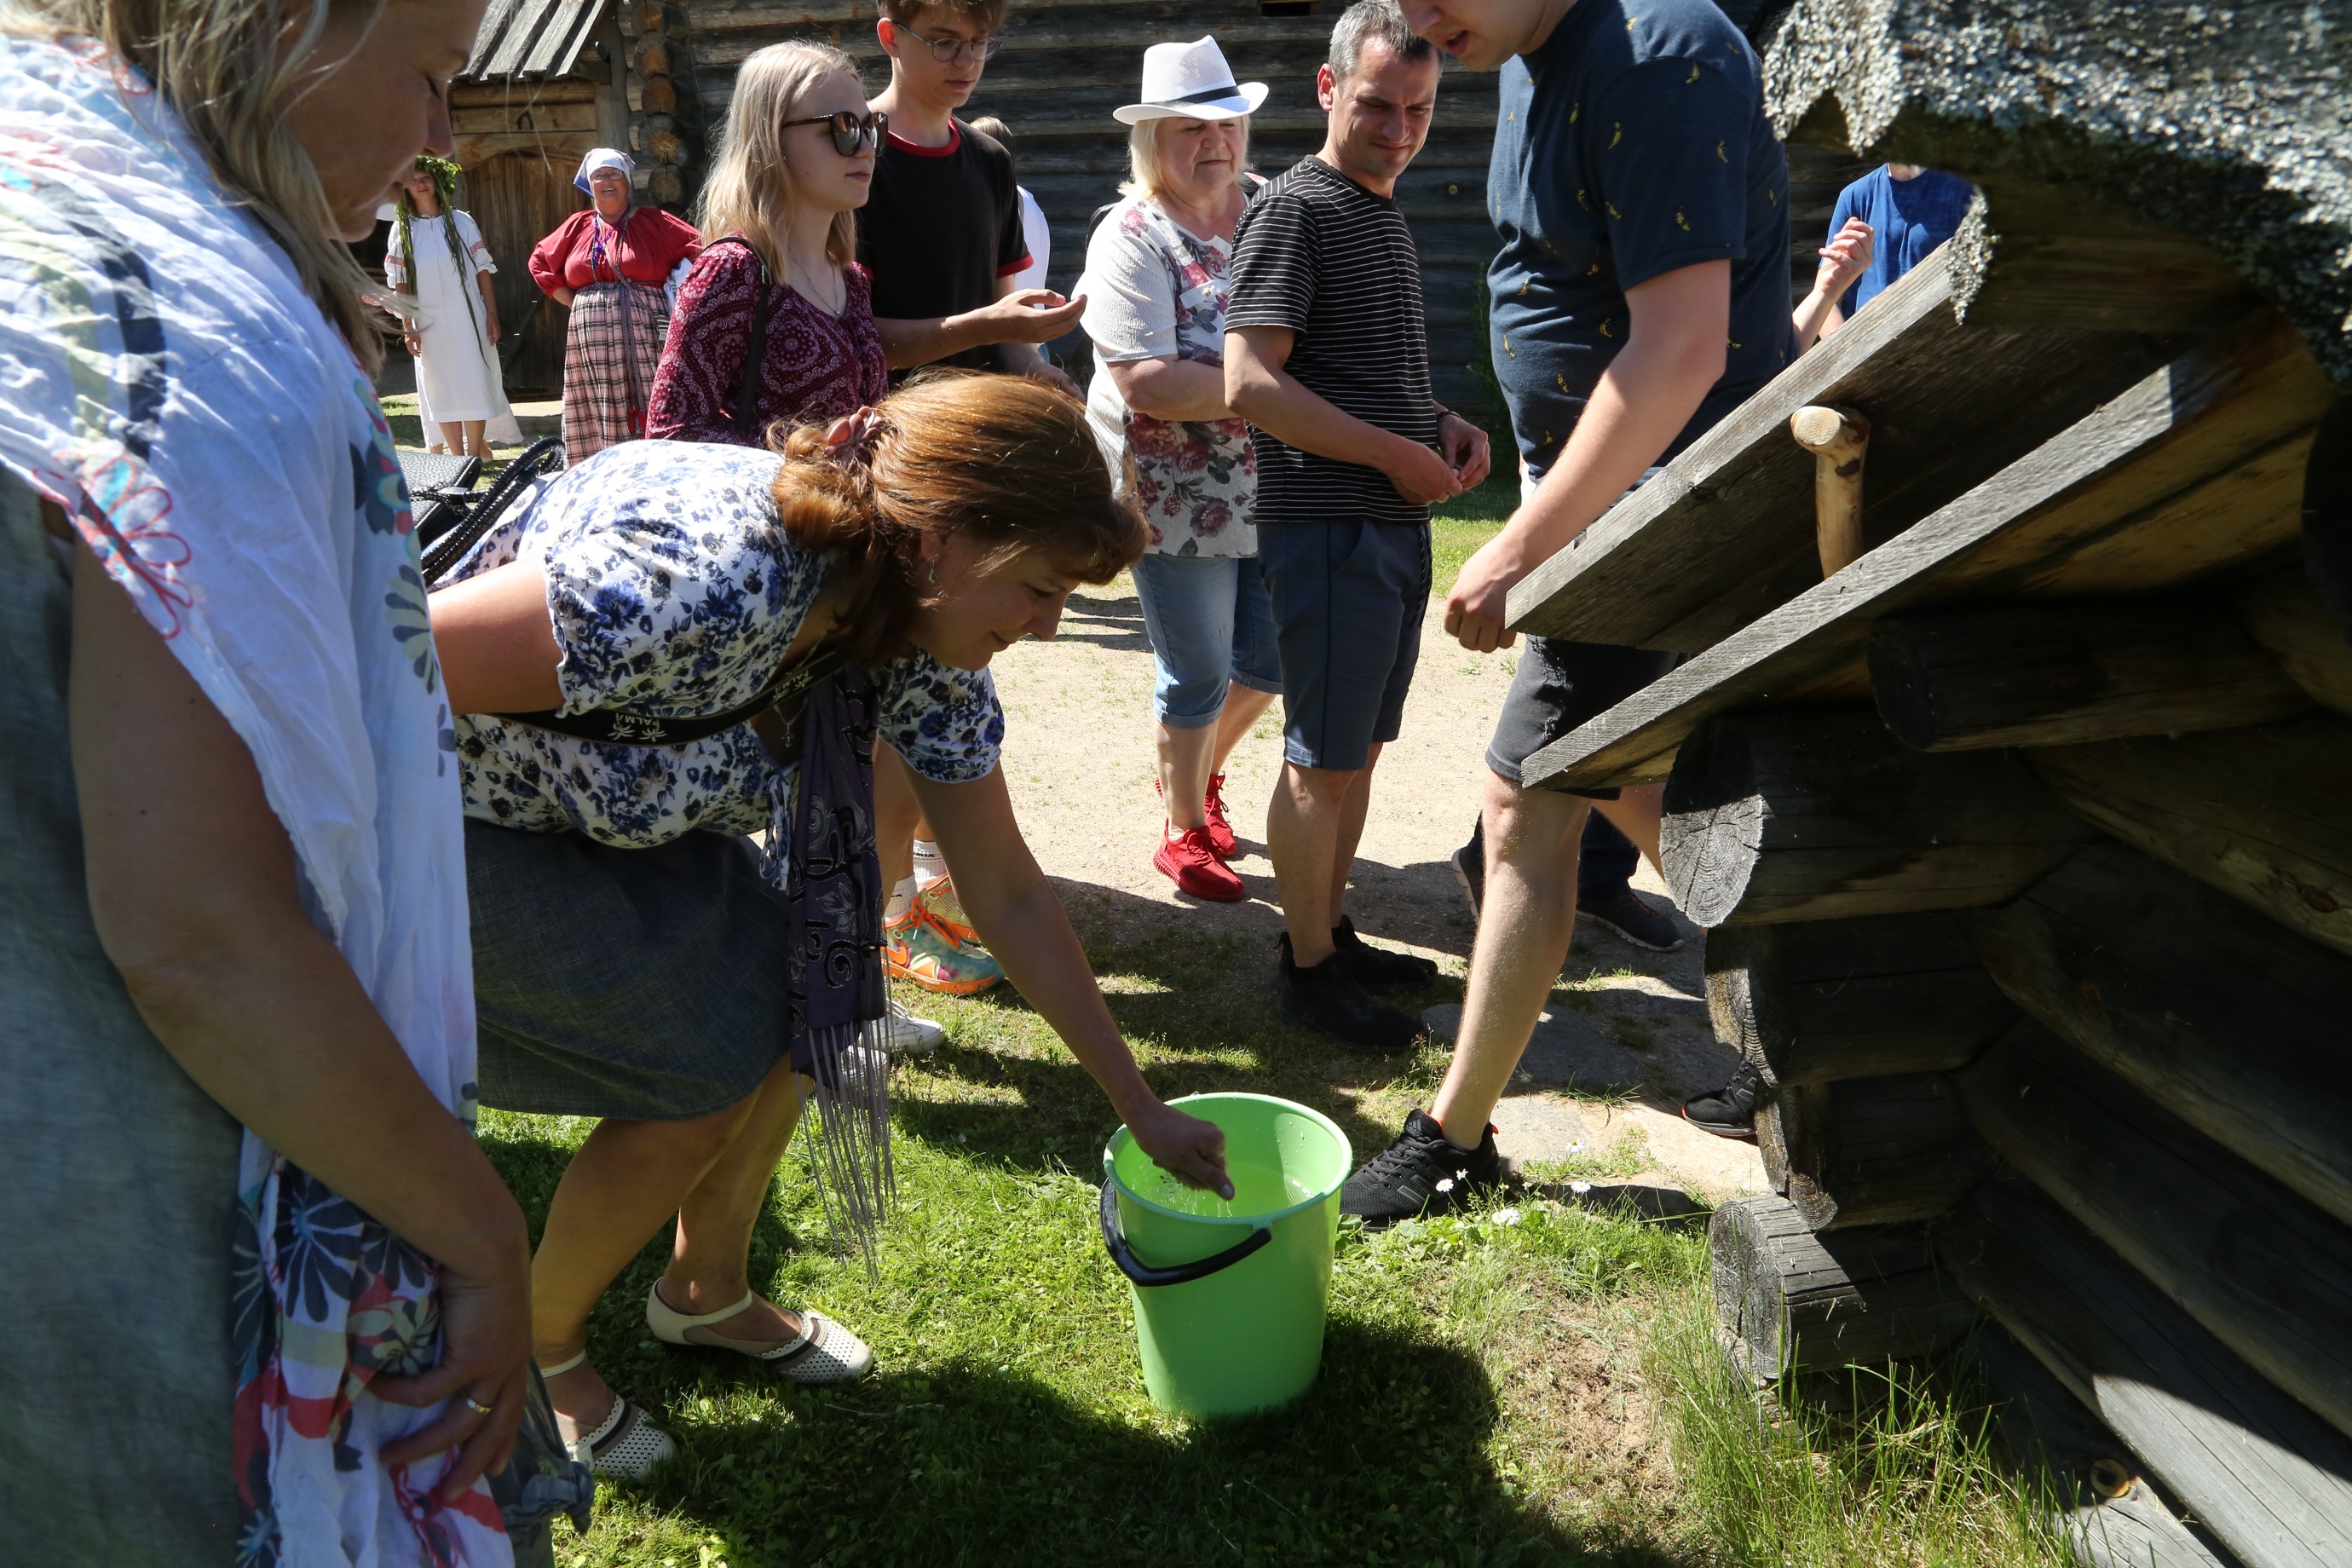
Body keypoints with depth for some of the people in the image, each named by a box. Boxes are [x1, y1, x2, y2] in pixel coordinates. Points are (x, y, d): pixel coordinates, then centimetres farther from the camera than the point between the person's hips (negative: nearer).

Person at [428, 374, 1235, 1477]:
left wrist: (1142, 1110, -1)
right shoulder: (705, 580, -40)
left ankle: (707, 1295, 28)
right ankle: (537, 1353, 17)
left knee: (797, 1000, 1)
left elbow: (1009, 896, -6)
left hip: (617, 805, 7)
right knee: (701, 1077, -11)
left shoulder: (919, 640, -13)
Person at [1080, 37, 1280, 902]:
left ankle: (1200, 772, 43)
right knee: (1198, 675, 5)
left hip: (1268, 487, 6)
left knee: (1271, 659, 14)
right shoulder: (1133, 238, -12)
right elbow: (1145, 383, -24)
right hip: (1176, 497, -6)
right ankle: (1184, 832, 28)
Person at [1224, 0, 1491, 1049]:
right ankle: (1307, 970, 10)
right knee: (1322, 761, -2)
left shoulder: (1387, 215, 19)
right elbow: (1250, 384, -19)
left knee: (1358, 750, 15)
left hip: (1397, 526, 9)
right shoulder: (1295, 210, -9)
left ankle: (1331, 932, 27)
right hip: (1328, 528, -9)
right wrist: (1395, 453, -16)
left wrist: (1445, 424, 7)